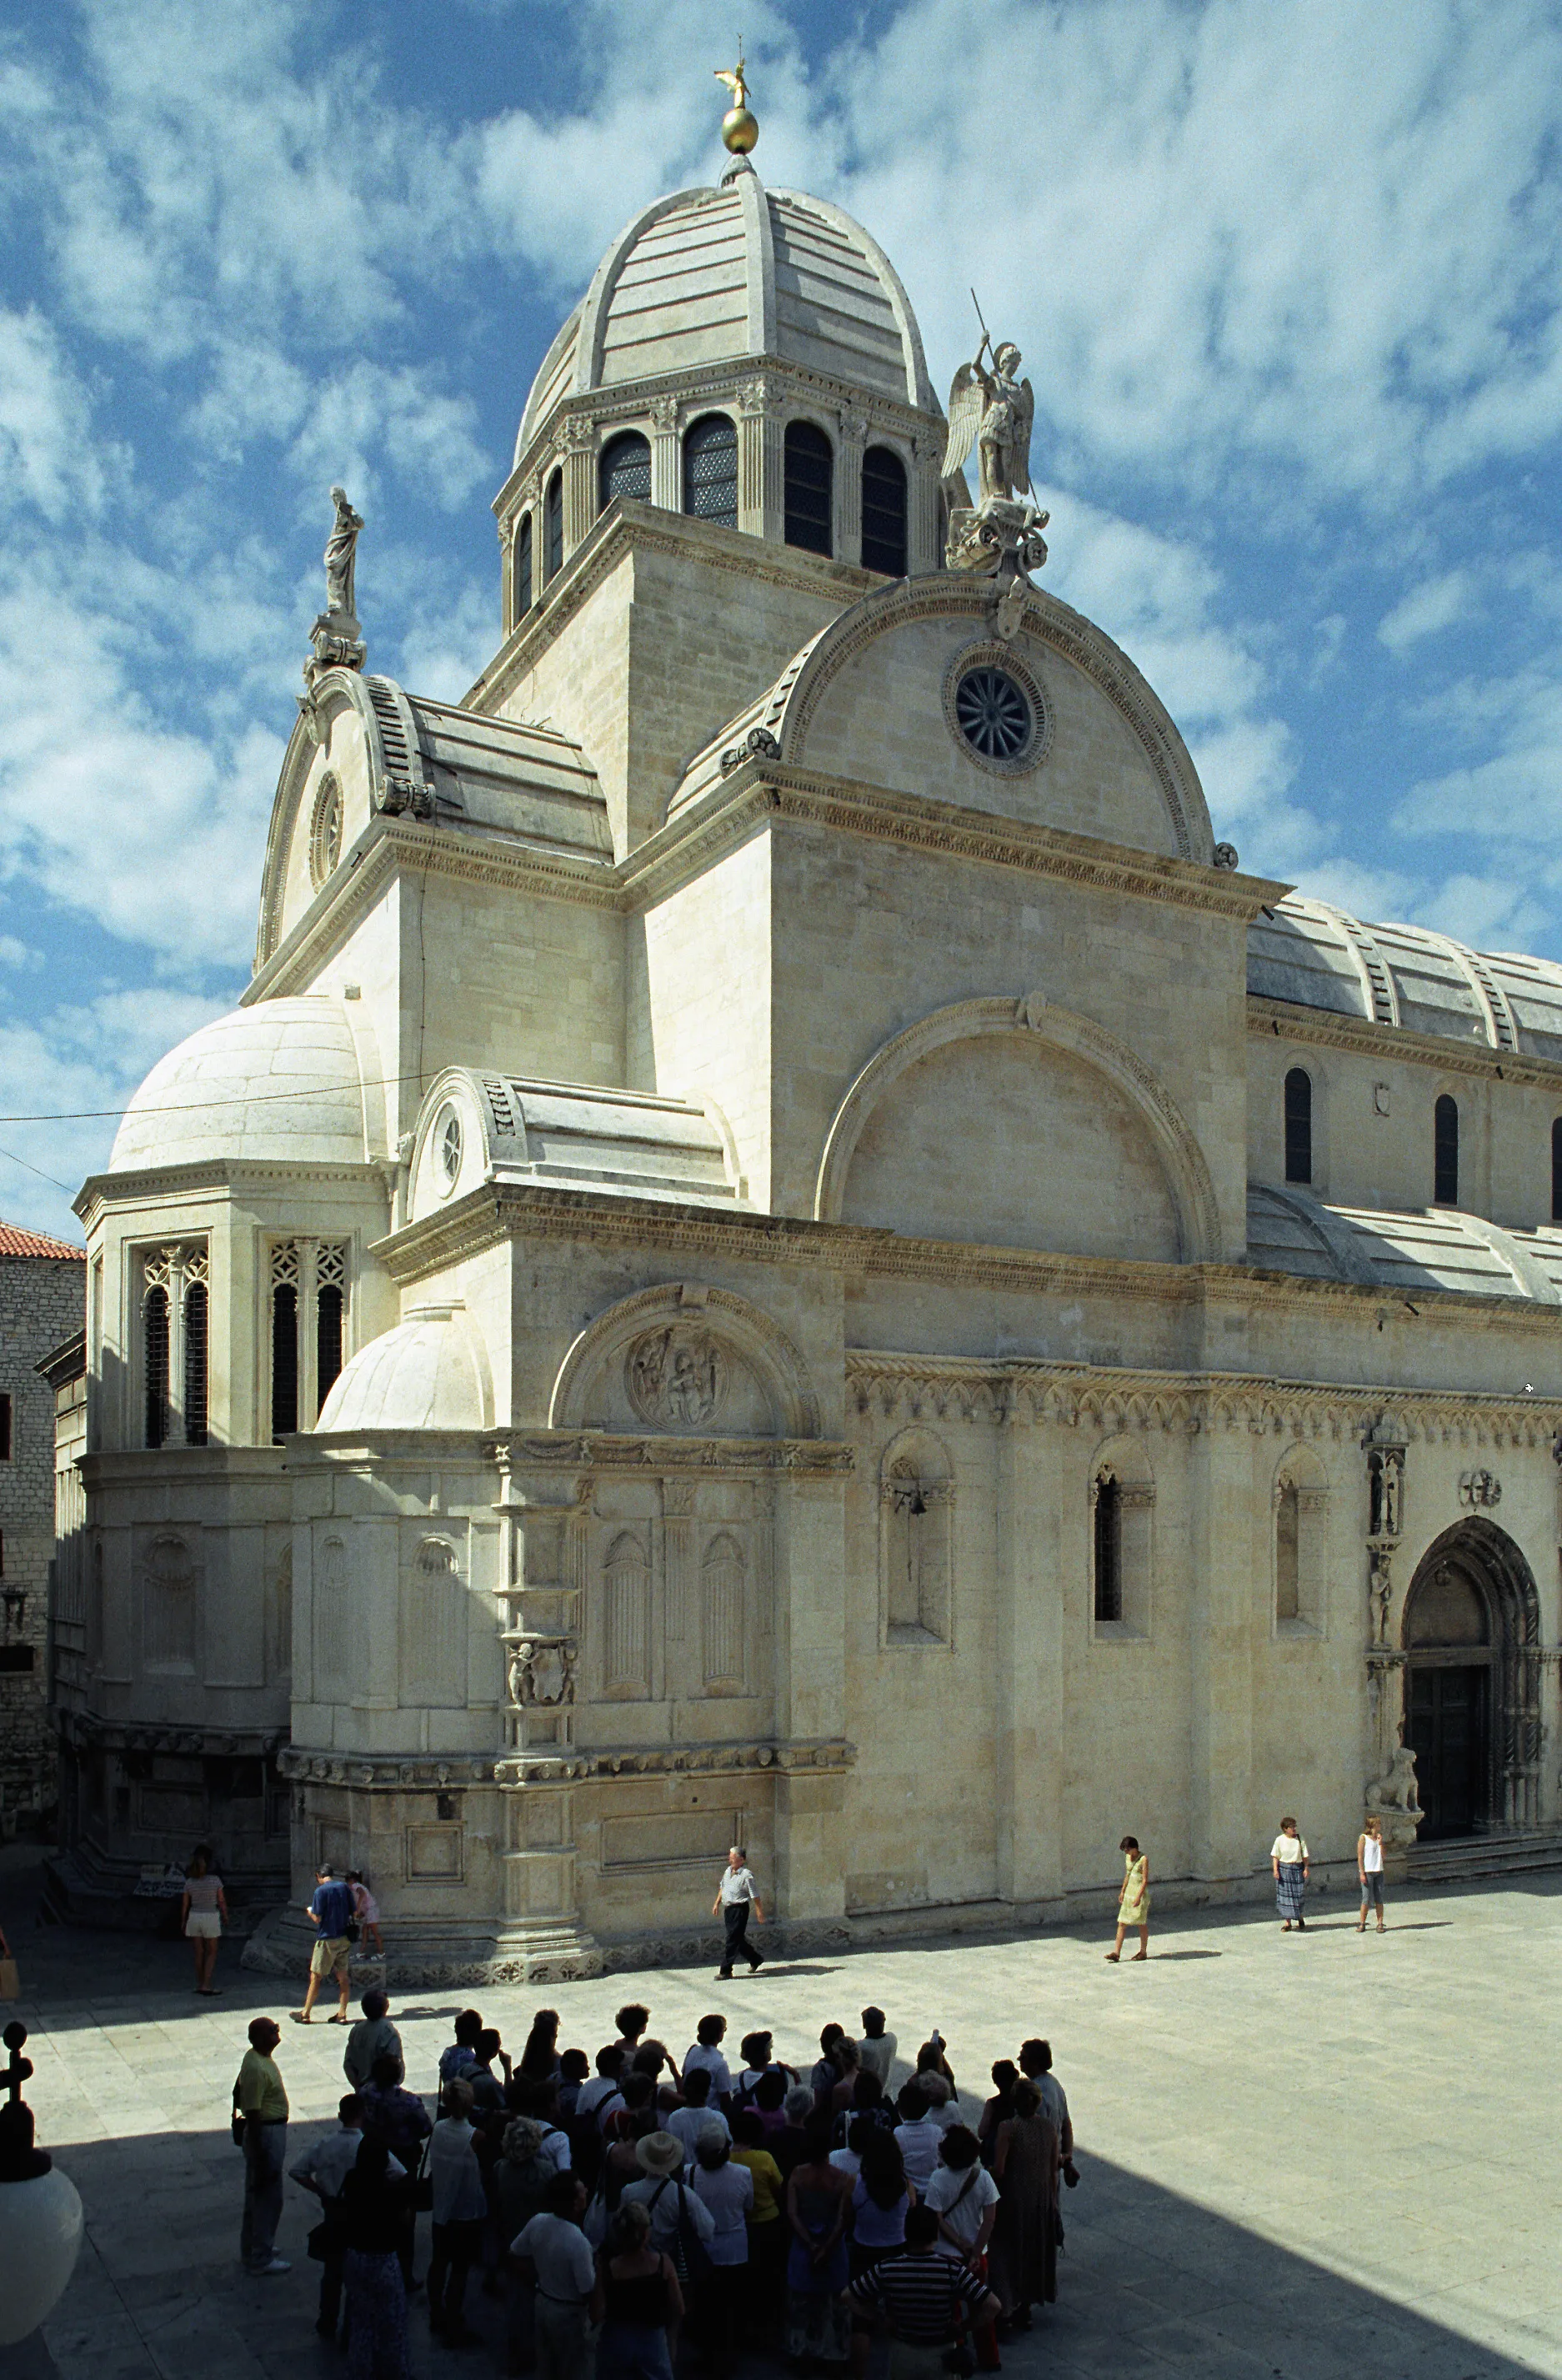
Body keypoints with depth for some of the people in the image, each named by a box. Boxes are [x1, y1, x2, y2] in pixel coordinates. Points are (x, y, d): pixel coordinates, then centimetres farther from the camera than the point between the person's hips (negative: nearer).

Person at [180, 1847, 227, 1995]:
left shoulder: (189, 1882, -5)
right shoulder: (216, 1880, -15)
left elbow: (185, 1904, 2)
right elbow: (222, 1901, -8)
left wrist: (183, 1922, 16)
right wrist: (225, 1915, 10)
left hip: (194, 1918, 3)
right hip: (211, 1918, -3)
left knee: (199, 1952, 15)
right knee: (212, 1953, 7)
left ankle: (200, 1984, 22)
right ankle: (206, 1986, -3)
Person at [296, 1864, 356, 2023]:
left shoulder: (320, 1891, -11)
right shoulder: (344, 1887, 5)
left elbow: (317, 1918, -13)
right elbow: (354, 1913, 8)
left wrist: (310, 1911, 7)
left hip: (327, 1940, -5)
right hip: (344, 1938, 5)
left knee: (315, 1977, 5)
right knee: (343, 1977, 7)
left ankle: (305, 2014, 12)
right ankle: (342, 2014, 7)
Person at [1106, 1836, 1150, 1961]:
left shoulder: (1143, 1859, -14)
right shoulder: (1128, 1857, 8)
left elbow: (1145, 1880, -16)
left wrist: (1138, 1897, -22)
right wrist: (1122, 1892, 17)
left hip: (1141, 1893, -7)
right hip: (1129, 1892, 7)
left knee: (1141, 1923, 4)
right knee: (1122, 1923, 2)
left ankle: (1143, 1952, 18)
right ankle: (1116, 1952, 0)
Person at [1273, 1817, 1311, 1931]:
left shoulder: (1300, 1839, -1)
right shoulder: (1280, 1840, -3)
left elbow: (1305, 1856, 2)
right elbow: (1275, 1856, 0)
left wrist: (1306, 1869, -5)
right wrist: (1275, 1870, -8)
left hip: (1297, 1869, 0)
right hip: (1284, 1869, 0)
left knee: (1298, 1895, 3)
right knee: (1285, 1895, 2)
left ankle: (1300, 1918, 28)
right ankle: (1287, 1922, 11)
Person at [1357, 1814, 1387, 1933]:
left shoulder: (1379, 1837, 12)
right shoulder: (1363, 1838, -4)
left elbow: (1383, 1856, 7)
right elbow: (1360, 1857, -7)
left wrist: (1380, 1842, -3)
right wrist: (1362, 1873, -13)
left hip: (1378, 1872, 5)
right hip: (1367, 1872, -5)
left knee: (1379, 1899, 4)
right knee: (1367, 1899, -5)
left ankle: (1380, 1924, 8)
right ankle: (1362, 1923, 4)